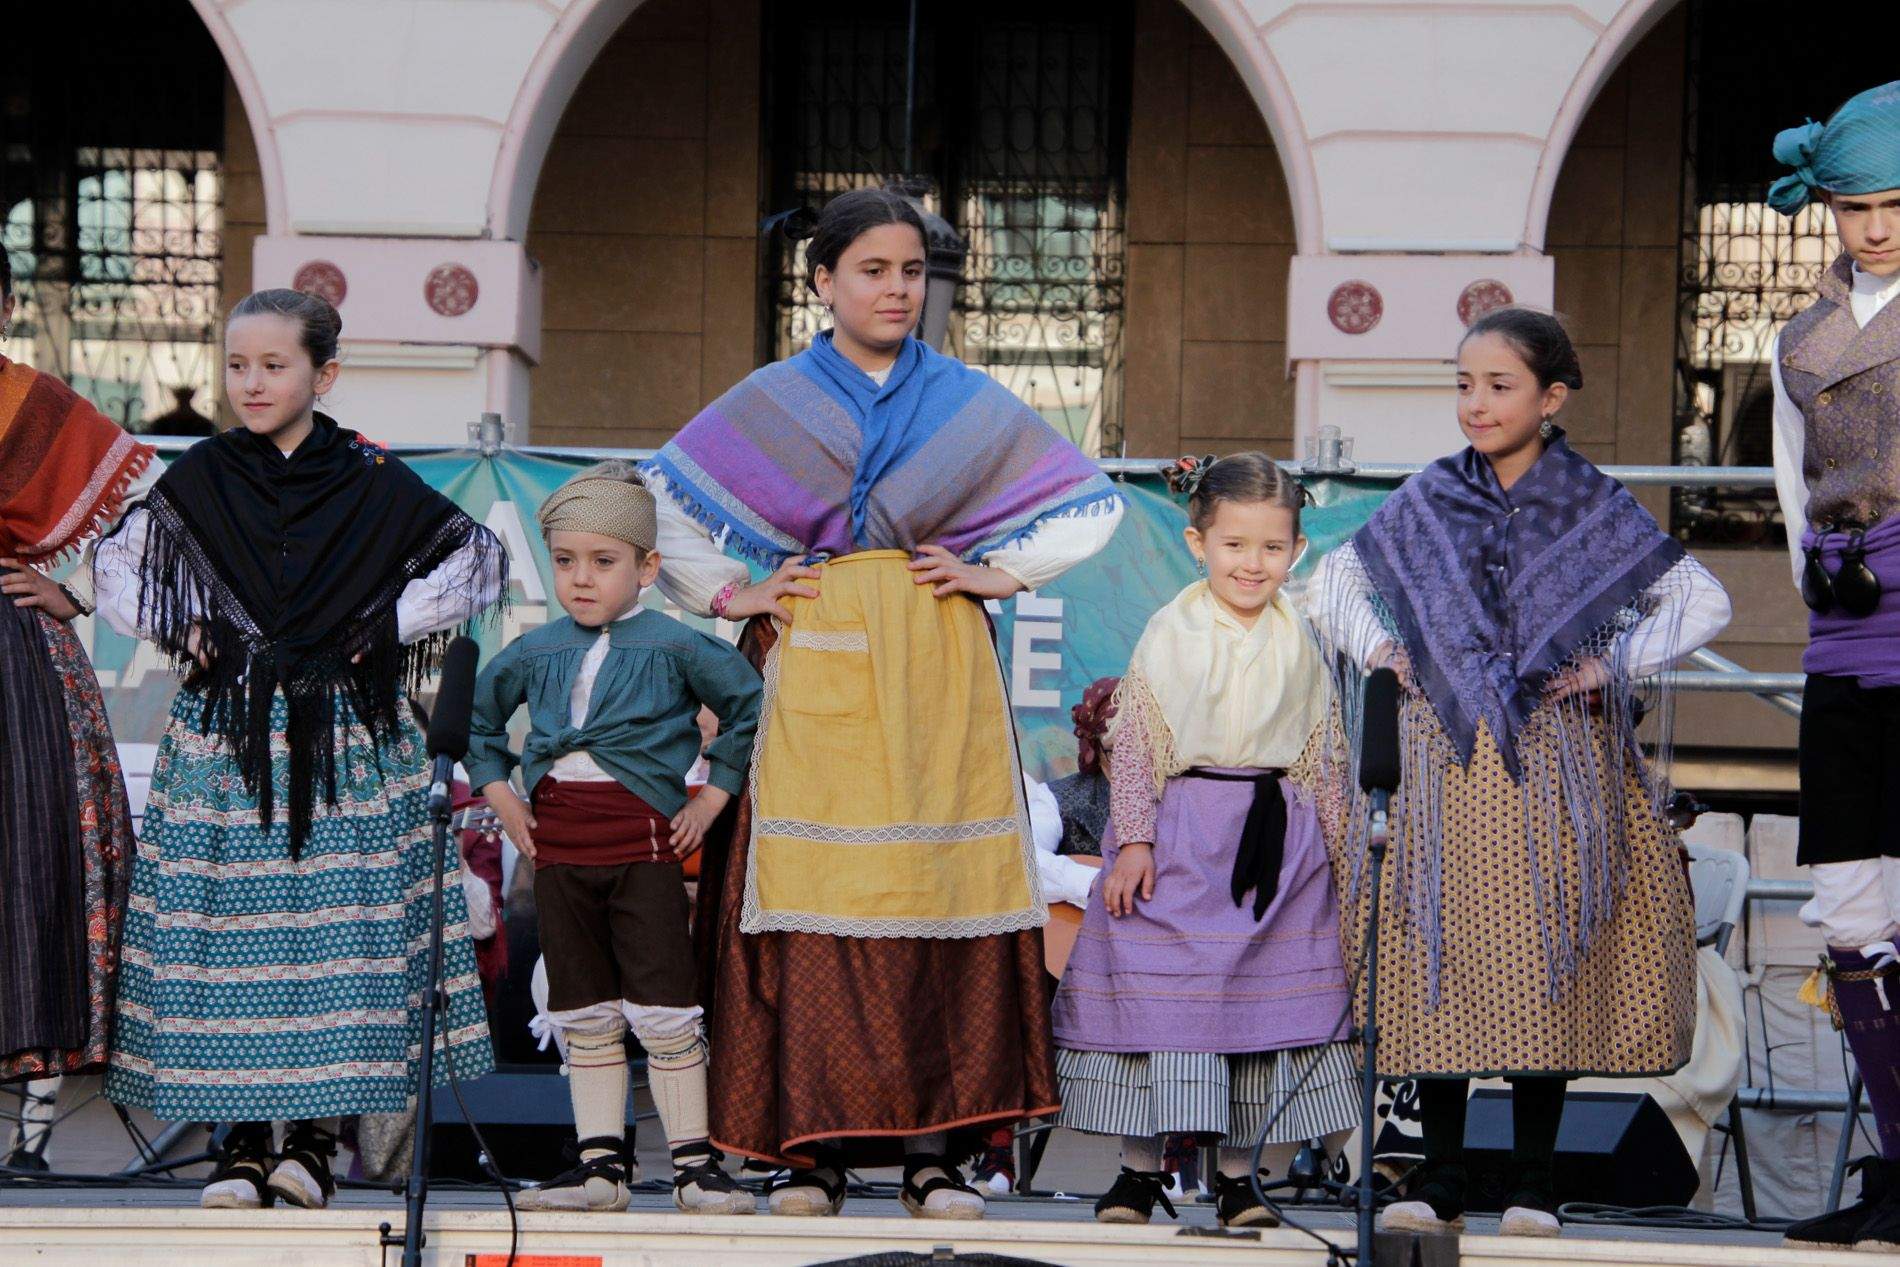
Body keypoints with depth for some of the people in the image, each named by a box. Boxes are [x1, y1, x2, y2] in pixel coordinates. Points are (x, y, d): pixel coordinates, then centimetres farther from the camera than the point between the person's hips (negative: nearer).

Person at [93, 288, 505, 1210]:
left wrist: (389, 624, -1)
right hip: (223, 735, 1)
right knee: (224, 924, -2)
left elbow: (479, 560, 7)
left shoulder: (372, 483, 2)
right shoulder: (199, 480, 5)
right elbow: (113, 565, 17)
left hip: (345, 735, -1)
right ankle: (241, 1141, 4)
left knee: (336, 920, -3)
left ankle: (314, 1135, 6)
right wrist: (177, 631, 3)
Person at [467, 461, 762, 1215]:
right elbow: (477, 714, 26)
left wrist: (714, 793, -2)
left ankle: (694, 1164, 3)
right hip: (558, 847, 5)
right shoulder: (534, 653, 10)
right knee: (582, 1016, 8)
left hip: (644, 846, -4)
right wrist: (497, 790, 15)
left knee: (663, 1010, -4)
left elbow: (750, 706, 0)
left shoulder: (674, 648, -3)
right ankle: (600, 1164, 13)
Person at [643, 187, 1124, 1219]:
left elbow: (1091, 508, 15)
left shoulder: (970, 404, 12)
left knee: (941, 896, -5)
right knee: (814, 901, -7)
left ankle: (932, 1151, -2)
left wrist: (998, 572, 5)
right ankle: (812, 1146, -3)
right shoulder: (770, 404, 10)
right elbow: (655, 505, 14)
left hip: (937, 677, 1)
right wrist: (724, 593, 6)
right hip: (818, 672, -1)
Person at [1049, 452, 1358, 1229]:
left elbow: (1318, 748, 13)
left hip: (1278, 839, 3)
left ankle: (1238, 1174, 12)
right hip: (1178, 838, -3)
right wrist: (1133, 839, -11)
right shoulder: (1170, 635, -4)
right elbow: (1132, 742, -5)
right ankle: (1141, 1168, 8)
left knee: (1267, 998, 3)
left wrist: (1328, 839, 10)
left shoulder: (1299, 642, 6)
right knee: (1158, 987, -2)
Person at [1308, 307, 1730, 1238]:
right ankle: (1441, 1180, 7)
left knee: (1543, 961, -1)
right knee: (1438, 959, -1)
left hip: (1553, 765, -1)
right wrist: (1377, 652, 5)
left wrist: (1617, 663, -2)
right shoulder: (1427, 502, 8)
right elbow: (1332, 581, 20)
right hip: (1444, 761, 2)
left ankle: (1532, 1183, 7)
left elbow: (1704, 602, 7)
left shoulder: (1595, 508, 3)